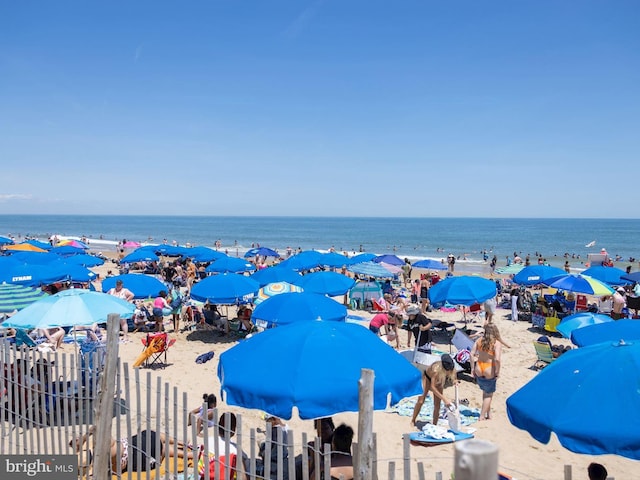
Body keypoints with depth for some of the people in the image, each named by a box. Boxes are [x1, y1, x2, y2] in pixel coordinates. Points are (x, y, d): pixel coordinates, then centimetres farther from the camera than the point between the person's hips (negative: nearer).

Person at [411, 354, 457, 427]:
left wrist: (455, 381, -34)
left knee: (437, 405, -3)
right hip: (427, 377, -4)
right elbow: (432, 387, -42)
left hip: (438, 380, 4)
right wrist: (444, 399, -45)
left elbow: (454, 379, -8)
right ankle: (413, 421, 16)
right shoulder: (436, 369, -45)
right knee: (420, 401, -4)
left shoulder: (452, 369, -32)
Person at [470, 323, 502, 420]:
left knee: (485, 391, 26)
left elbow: (472, 354, -3)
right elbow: (497, 359, -24)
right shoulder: (497, 343, -13)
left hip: (478, 369, 5)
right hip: (489, 371, -5)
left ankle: (488, 413, 36)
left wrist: (472, 368, 5)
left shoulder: (479, 340, 0)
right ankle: (482, 416, 18)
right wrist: (497, 372, -10)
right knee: (489, 394, 15)